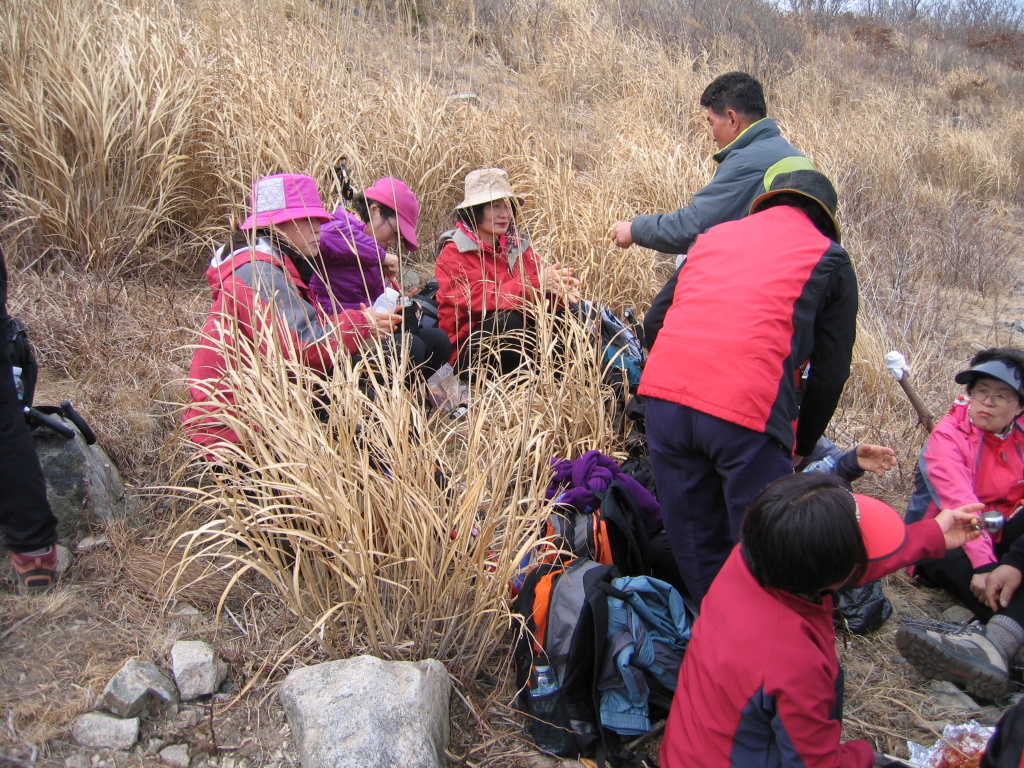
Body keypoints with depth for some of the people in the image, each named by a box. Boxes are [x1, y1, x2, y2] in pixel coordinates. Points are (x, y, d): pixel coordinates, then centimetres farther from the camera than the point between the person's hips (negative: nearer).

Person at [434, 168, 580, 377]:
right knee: (507, 319, -34)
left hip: (515, 342, 6)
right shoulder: (453, 254, -11)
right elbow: (483, 298, -26)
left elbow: (540, 277, -4)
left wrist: (557, 288, -29)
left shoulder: (517, 243, 8)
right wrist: (537, 284, -36)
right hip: (467, 350, -6)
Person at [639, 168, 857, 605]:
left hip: (662, 392, 5)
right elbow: (831, 370, 13)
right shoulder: (828, 258, 15)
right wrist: (800, 447, 24)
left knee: (698, 550, 17)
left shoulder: (713, 236, 26)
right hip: (746, 410, -4)